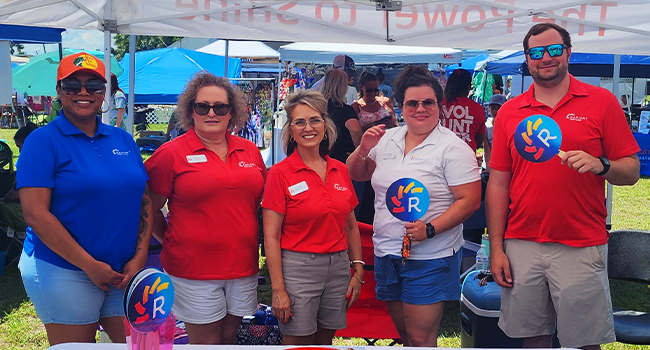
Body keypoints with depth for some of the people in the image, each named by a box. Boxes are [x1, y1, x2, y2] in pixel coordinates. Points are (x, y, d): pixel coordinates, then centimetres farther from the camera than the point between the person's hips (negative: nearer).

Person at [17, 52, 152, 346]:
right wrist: (90, 265, -16)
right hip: (62, 272, -5)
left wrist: (140, 257, -2)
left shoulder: (123, 140, 9)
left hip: (124, 273, 5)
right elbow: (36, 214, -14)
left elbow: (144, 201, 10)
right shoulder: (43, 141, -6)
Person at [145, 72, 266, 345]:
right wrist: (174, 243, 0)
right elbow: (150, 209, -1)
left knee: (229, 339, 16)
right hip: (194, 269, -4)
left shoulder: (250, 151, 6)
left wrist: (248, 239, 12)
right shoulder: (171, 153, -6)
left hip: (243, 266, 4)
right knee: (205, 344, 6)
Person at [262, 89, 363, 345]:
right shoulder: (280, 173, -7)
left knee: (325, 340, 16)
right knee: (299, 341, 5)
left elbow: (351, 226, 13)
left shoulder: (340, 170, 7)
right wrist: (278, 289, -14)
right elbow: (271, 236, -10)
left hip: (338, 266, 5)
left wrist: (358, 270, 7)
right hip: (297, 268, -4)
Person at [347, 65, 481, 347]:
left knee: (420, 339, -3)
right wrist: (364, 150, -4)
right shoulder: (387, 139, 8)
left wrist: (429, 229, -24)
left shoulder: (453, 148, -10)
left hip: (430, 258, -6)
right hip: (387, 254, 6)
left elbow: (470, 201, -15)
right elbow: (355, 175, 17)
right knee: (404, 334, 18)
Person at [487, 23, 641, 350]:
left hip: (581, 248, -2)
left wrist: (601, 165, -21)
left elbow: (631, 172, 1)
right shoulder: (509, 111, 6)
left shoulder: (602, 102, 1)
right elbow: (498, 184, 6)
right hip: (521, 247, 2)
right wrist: (496, 248, 2)